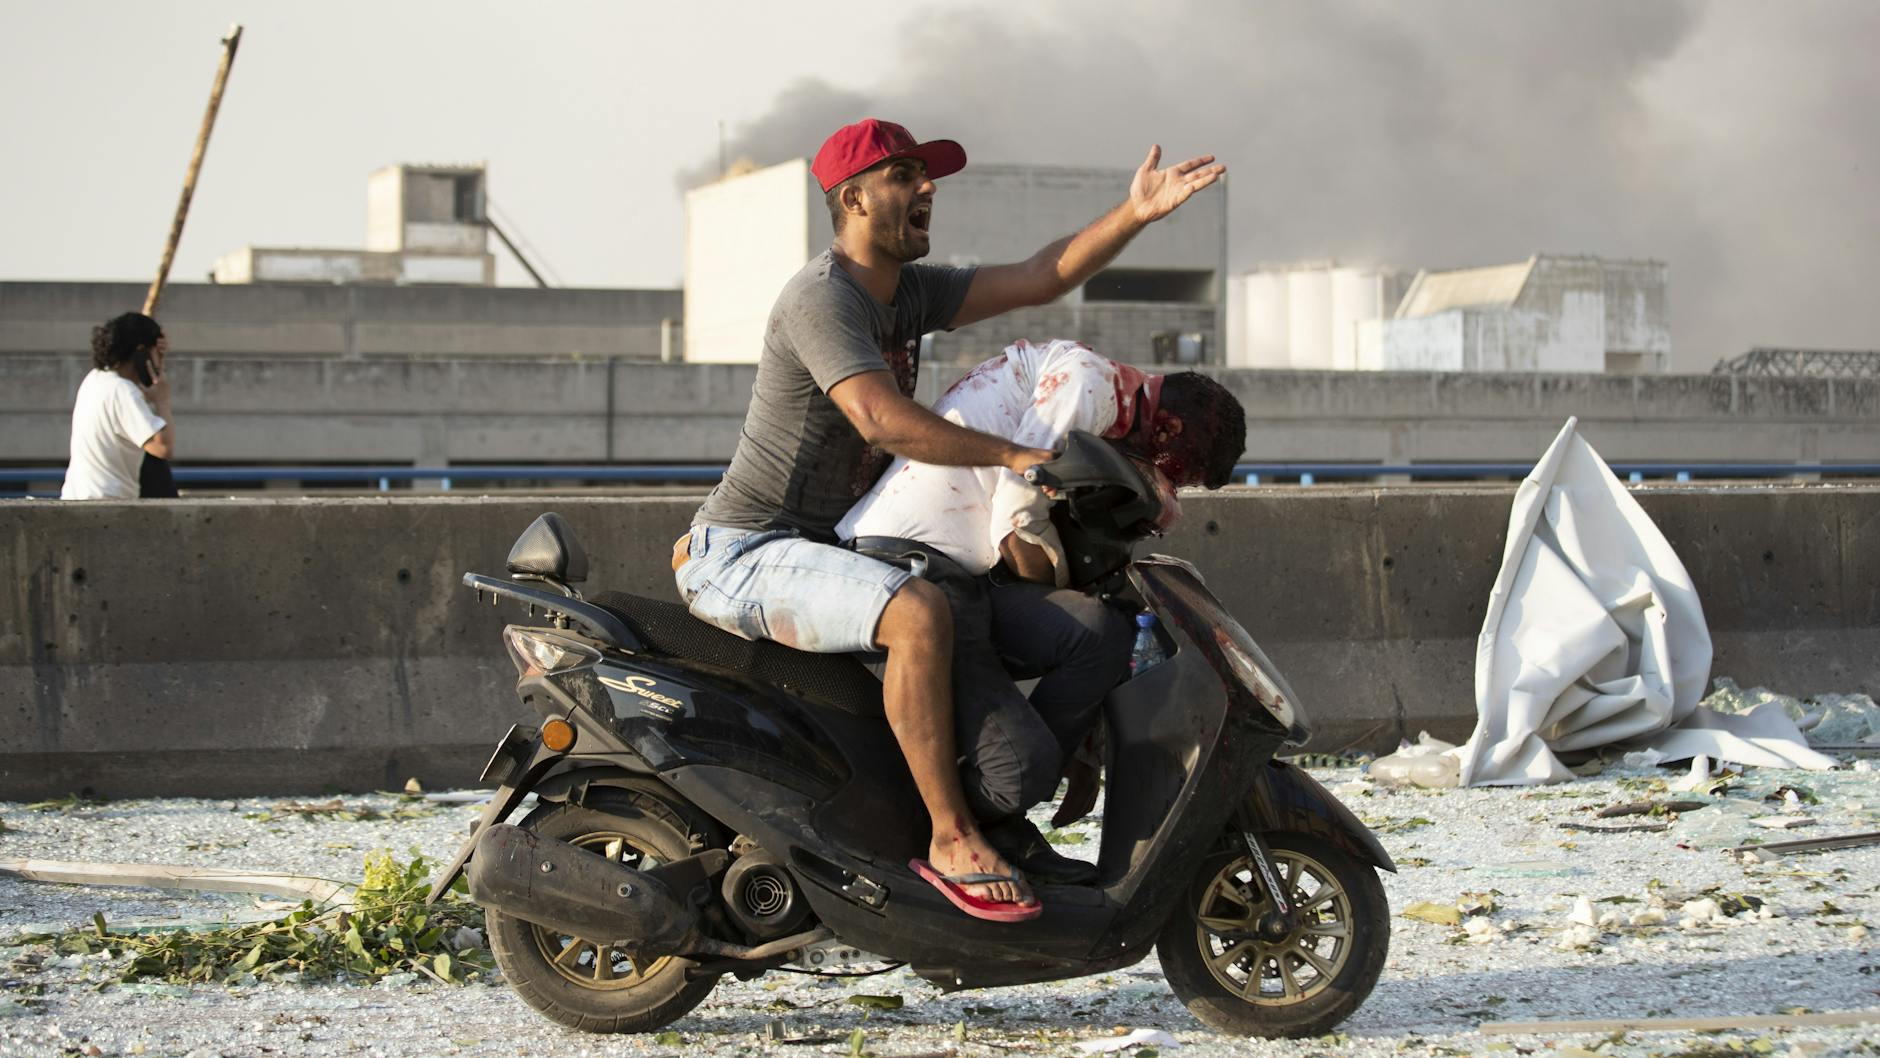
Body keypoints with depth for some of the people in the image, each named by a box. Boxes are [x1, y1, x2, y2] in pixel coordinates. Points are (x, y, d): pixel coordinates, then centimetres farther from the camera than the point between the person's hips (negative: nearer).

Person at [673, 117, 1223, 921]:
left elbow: (1034, 281, 6)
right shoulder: (821, 297, -18)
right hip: (746, 554, -10)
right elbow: (882, 419, -31)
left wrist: (1135, 213, -5)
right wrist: (1018, 456, -30)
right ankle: (949, 839, -25)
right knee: (919, 614, -33)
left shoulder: (910, 292, 11)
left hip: (821, 545, 10)